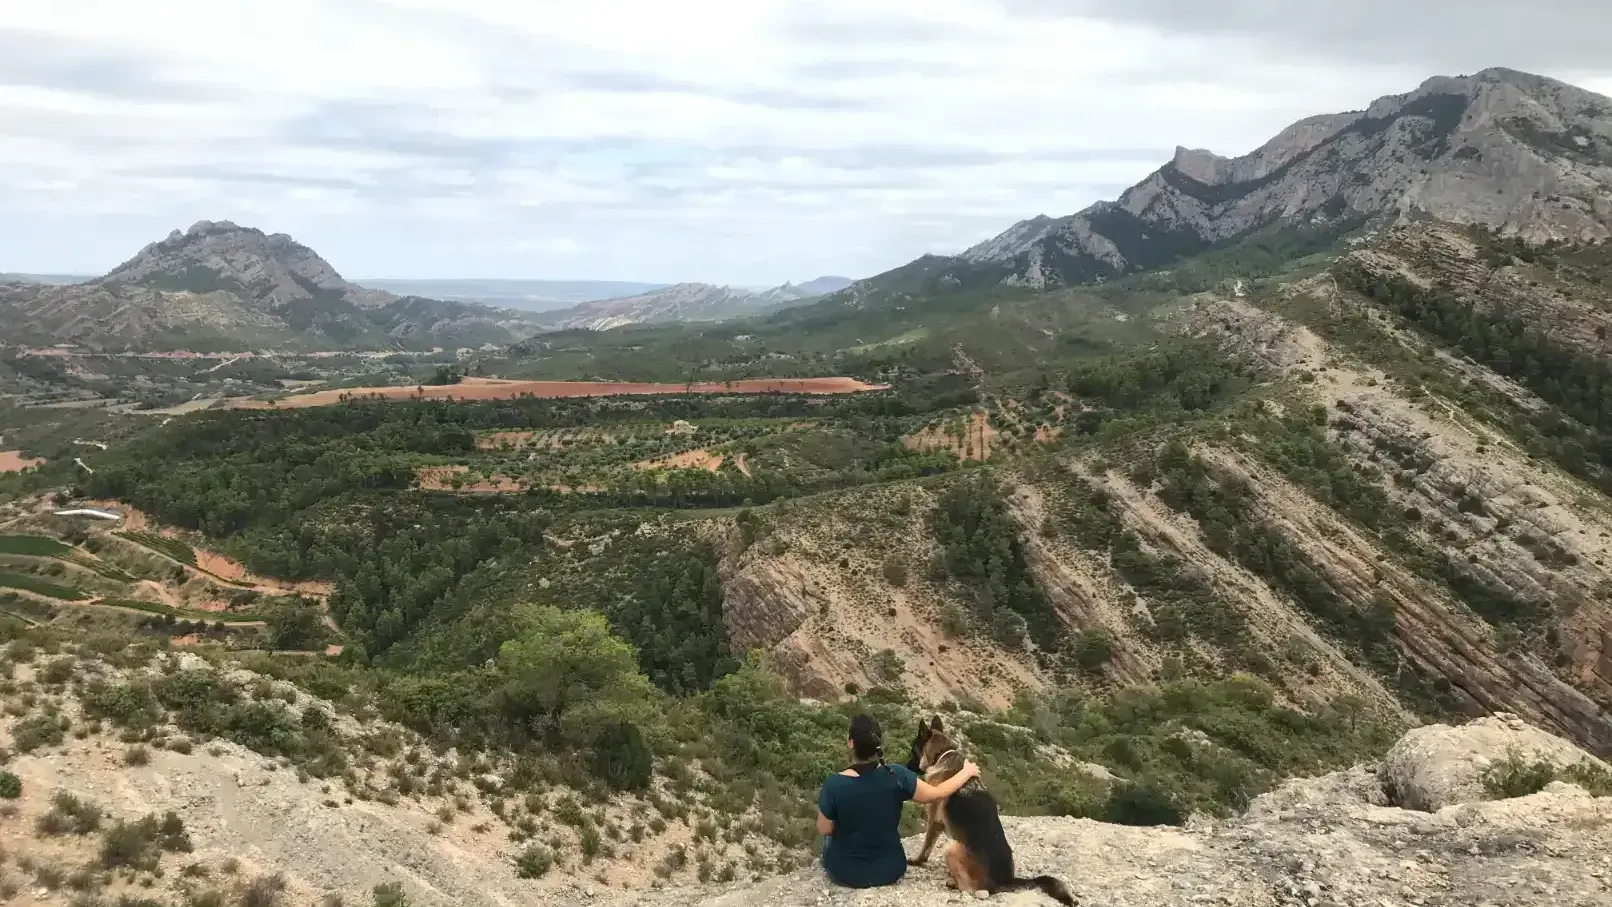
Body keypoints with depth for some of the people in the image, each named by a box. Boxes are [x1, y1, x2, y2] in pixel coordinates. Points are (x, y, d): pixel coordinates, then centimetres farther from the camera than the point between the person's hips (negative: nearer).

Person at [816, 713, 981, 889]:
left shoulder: (835, 785, -24)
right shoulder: (897, 777, -19)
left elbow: (824, 830, -10)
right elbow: (937, 793, -5)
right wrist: (966, 772, 11)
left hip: (845, 871, -1)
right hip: (890, 871, 1)